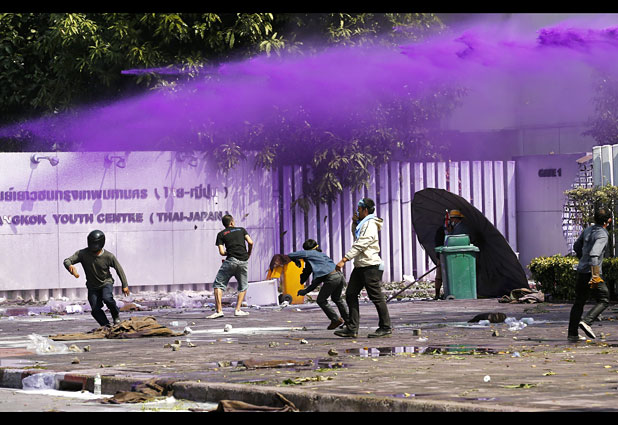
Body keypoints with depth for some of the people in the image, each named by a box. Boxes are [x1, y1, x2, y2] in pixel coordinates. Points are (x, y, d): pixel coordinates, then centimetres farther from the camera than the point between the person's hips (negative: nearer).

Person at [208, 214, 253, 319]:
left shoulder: (221, 234, 12)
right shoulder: (241, 230, 18)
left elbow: (222, 252, 2)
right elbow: (250, 242, 5)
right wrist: (248, 254, 20)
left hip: (231, 260, -2)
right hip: (244, 262, 2)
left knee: (219, 284, 1)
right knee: (243, 287, 19)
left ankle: (219, 310, -13)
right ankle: (238, 309, 7)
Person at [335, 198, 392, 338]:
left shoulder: (370, 225, -14)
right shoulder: (363, 224, 18)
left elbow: (359, 245, -22)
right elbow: (356, 236, 37)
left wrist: (344, 260, -26)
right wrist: (355, 223, 17)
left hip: (370, 266, -10)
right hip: (360, 266, 10)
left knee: (376, 297, -4)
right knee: (351, 294, 4)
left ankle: (385, 327, 3)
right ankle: (352, 328, 3)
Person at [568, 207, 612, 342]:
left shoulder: (588, 230, 8)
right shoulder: (602, 235, -16)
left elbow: (576, 247, 23)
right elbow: (594, 254, -28)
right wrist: (595, 275, -29)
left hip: (581, 270, 8)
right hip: (592, 272, -8)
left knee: (579, 302, 13)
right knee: (604, 300, 4)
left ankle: (572, 334, 13)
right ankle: (586, 322, -15)